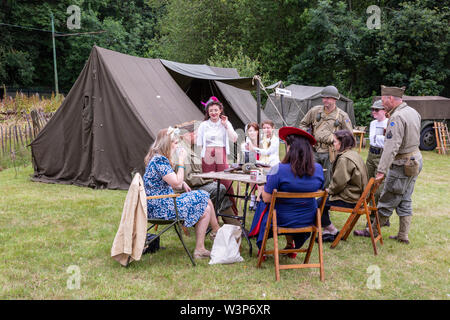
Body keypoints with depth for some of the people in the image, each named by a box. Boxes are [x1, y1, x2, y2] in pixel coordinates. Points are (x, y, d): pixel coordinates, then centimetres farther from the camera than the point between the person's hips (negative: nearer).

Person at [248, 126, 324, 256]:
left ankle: (262, 249, 39)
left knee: (262, 205, 28)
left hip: (282, 220, -4)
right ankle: (291, 247, 45)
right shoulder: (318, 169, -10)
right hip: (308, 220, 4)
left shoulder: (279, 169, -26)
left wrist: (262, 190, 2)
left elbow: (266, 199, -19)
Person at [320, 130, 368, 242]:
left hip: (349, 199, -11)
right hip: (356, 194, 11)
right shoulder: (354, 154, 10)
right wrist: (330, 189, 12)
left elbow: (339, 182, -23)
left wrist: (329, 190, -4)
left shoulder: (344, 159, -21)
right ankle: (327, 231, 18)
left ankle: (333, 231, 7)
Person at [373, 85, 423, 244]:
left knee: (388, 200, 3)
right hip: (415, 159, 9)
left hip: (402, 164, -9)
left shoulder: (396, 118, -21)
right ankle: (403, 236, 21)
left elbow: (391, 147, -30)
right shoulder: (413, 112, 8)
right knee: (405, 200, 15)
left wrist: (381, 170, -33)